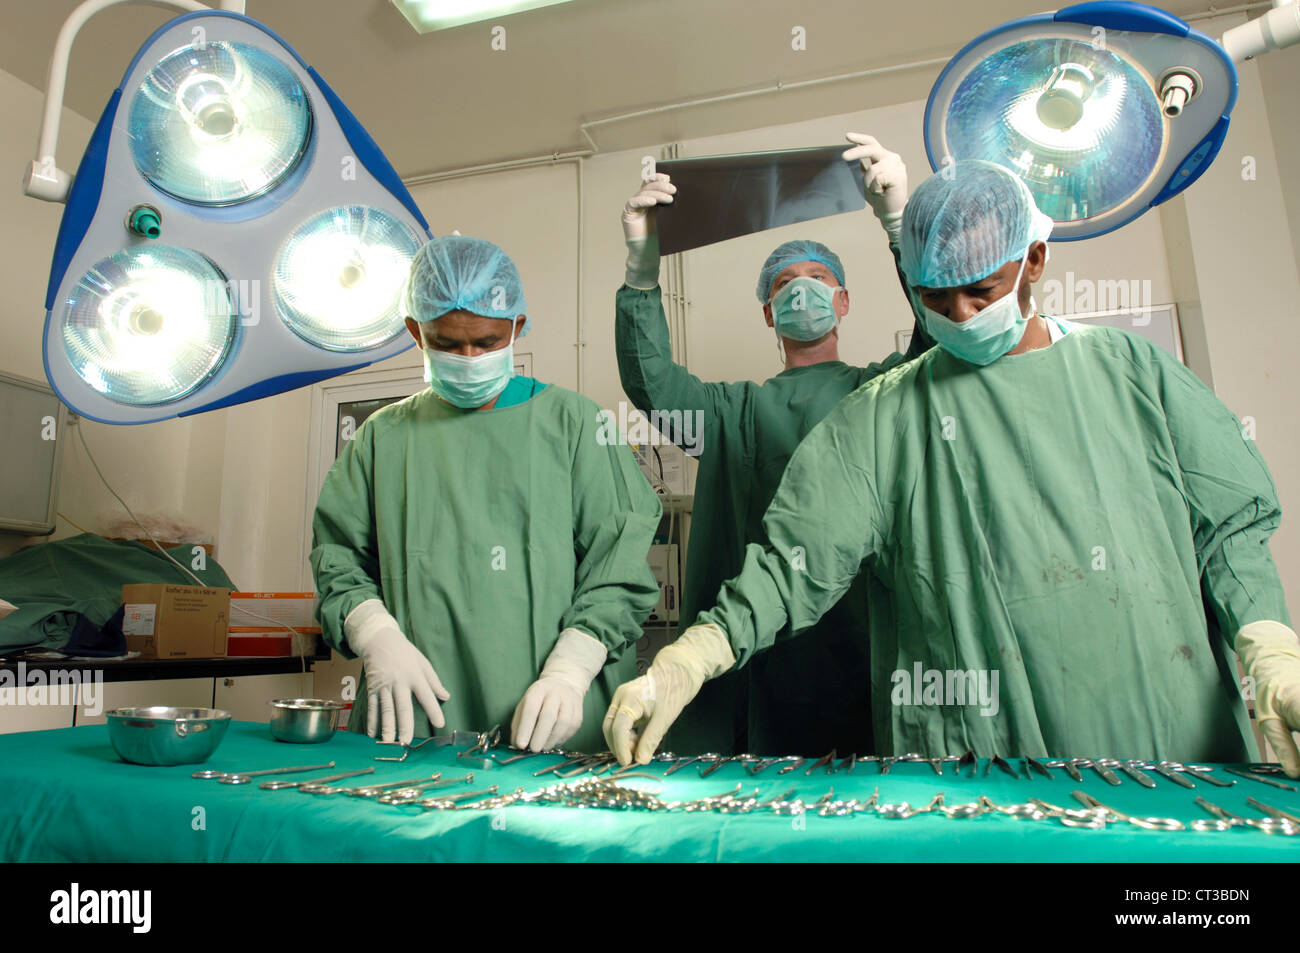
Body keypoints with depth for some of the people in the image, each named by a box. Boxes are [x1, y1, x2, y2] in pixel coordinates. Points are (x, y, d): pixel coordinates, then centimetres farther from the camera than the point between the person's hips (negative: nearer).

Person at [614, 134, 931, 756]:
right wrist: (642, 267, -12)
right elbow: (651, 382, 1)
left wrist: (899, 221, -19)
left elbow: (940, 341, -7)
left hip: (868, 636, -1)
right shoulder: (738, 410, 15)